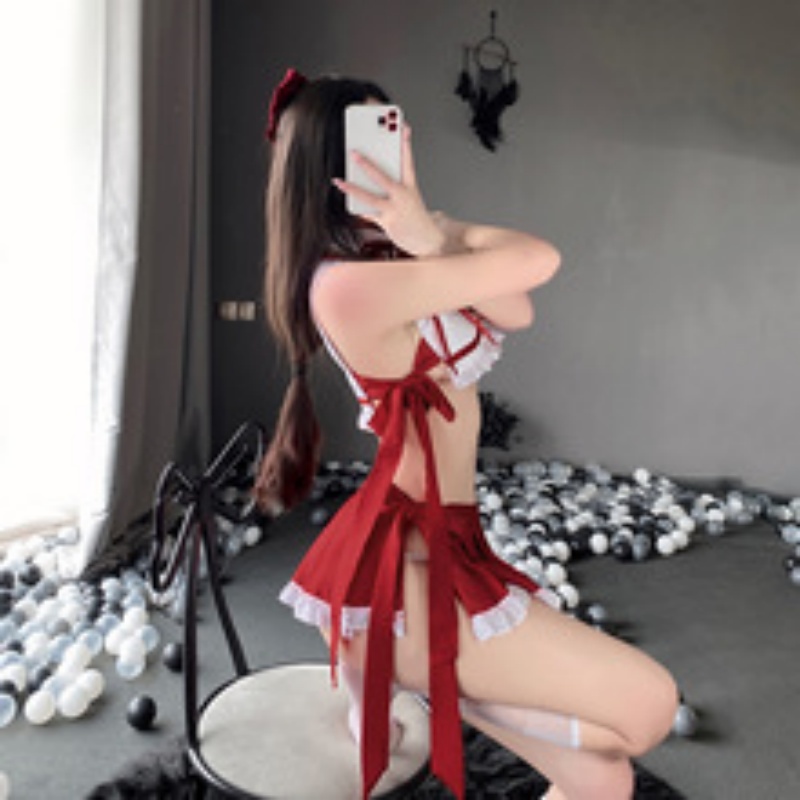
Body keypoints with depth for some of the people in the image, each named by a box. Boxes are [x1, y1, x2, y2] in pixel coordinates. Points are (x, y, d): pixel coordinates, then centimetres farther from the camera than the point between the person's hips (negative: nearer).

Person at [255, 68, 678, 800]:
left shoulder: (390, 264, 13)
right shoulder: (347, 284, -18)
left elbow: (518, 311, 2)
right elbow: (539, 261, -13)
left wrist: (436, 241, -11)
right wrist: (444, 241, 2)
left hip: (430, 548, 9)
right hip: (406, 567, -9)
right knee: (650, 704, -4)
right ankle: (429, 686, 6)